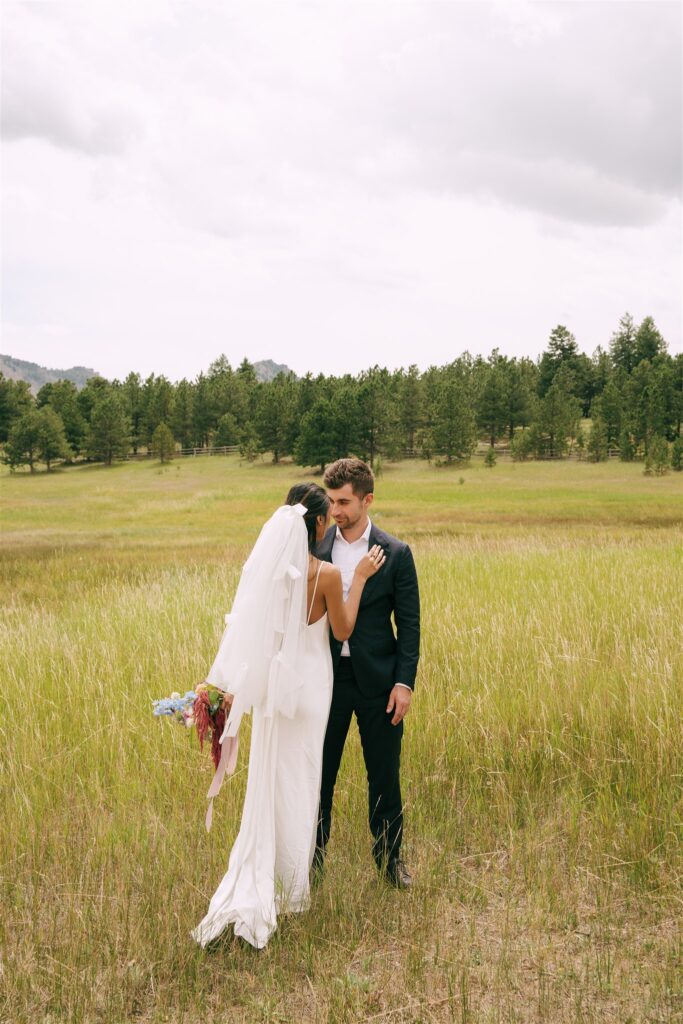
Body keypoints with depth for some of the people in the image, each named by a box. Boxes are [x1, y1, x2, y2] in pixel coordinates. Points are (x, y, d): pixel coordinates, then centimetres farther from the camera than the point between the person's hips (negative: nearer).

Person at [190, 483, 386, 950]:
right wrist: (359, 579, -2)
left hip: (271, 680, 4)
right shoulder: (326, 573, -19)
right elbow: (342, 631, -5)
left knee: (269, 781, 16)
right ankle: (290, 888, 25)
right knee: (299, 784, 11)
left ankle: (252, 889, 20)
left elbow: (253, 627, 4)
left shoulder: (267, 564, -5)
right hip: (308, 682, -4)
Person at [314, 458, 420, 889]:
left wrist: (405, 681, -10)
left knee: (384, 776, 11)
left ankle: (390, 857, 29)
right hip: (327, 676, 2)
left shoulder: (396, 553, -5)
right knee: (319, 772, 11)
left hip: (377, 679, -1)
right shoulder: (314, 548, 0)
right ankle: (313, 856, 27)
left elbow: (409, 623, -3)